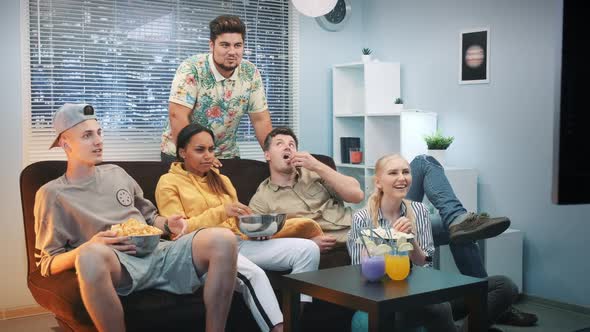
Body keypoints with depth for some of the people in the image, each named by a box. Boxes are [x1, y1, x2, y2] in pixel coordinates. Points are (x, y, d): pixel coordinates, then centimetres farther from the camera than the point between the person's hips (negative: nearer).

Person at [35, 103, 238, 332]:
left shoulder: (116, 173, 23)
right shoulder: (52, 194, 9)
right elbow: (48, 264, 5)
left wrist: (167, 224, 9)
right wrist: (88, 247, -13)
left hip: (155, 253, 5)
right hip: (113, 265, -4)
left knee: (223, 239, -22)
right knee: (91, 255, -42)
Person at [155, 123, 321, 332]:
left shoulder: (221, 180, 26)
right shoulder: (168, 182, 8)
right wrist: (220, 212, -15)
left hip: (238, 242, 6)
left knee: (307, 249, -16)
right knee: (254, 274, -39)